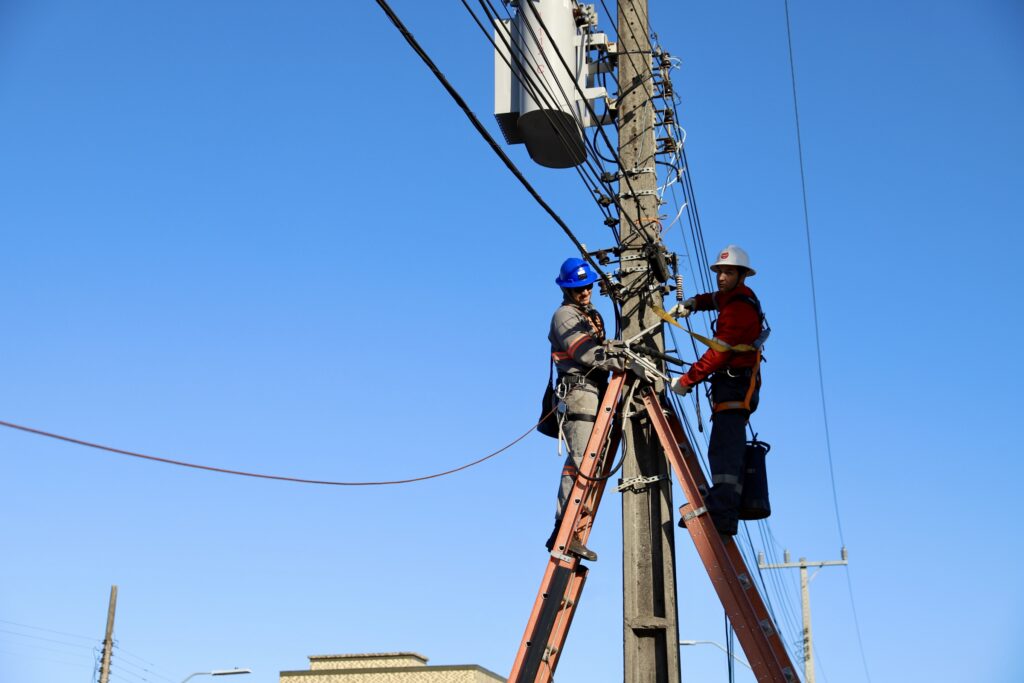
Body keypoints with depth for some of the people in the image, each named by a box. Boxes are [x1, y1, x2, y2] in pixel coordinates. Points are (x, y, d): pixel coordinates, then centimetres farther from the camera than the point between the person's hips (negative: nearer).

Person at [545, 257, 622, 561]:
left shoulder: (593, 315, 25)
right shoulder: (564, 315, -4)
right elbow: (588, 354, -18)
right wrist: (625, 360, -27)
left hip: (595, 393, 9)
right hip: (578, 392, -9)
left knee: (583, 462, 6)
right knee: (581, 461, -17)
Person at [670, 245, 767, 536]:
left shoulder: (740, 308, -14)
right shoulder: (735, 296, 17)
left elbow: (719, 353, -22)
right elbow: (717, 298, 43)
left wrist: (686, 380, -19)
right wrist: (693, 303, 22)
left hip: (735, 385, -11)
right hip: (734, 384, 11)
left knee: (724, 450, -23)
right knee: (723, 449, 11)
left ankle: (722, 514, -34)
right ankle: (722, 510, 12)